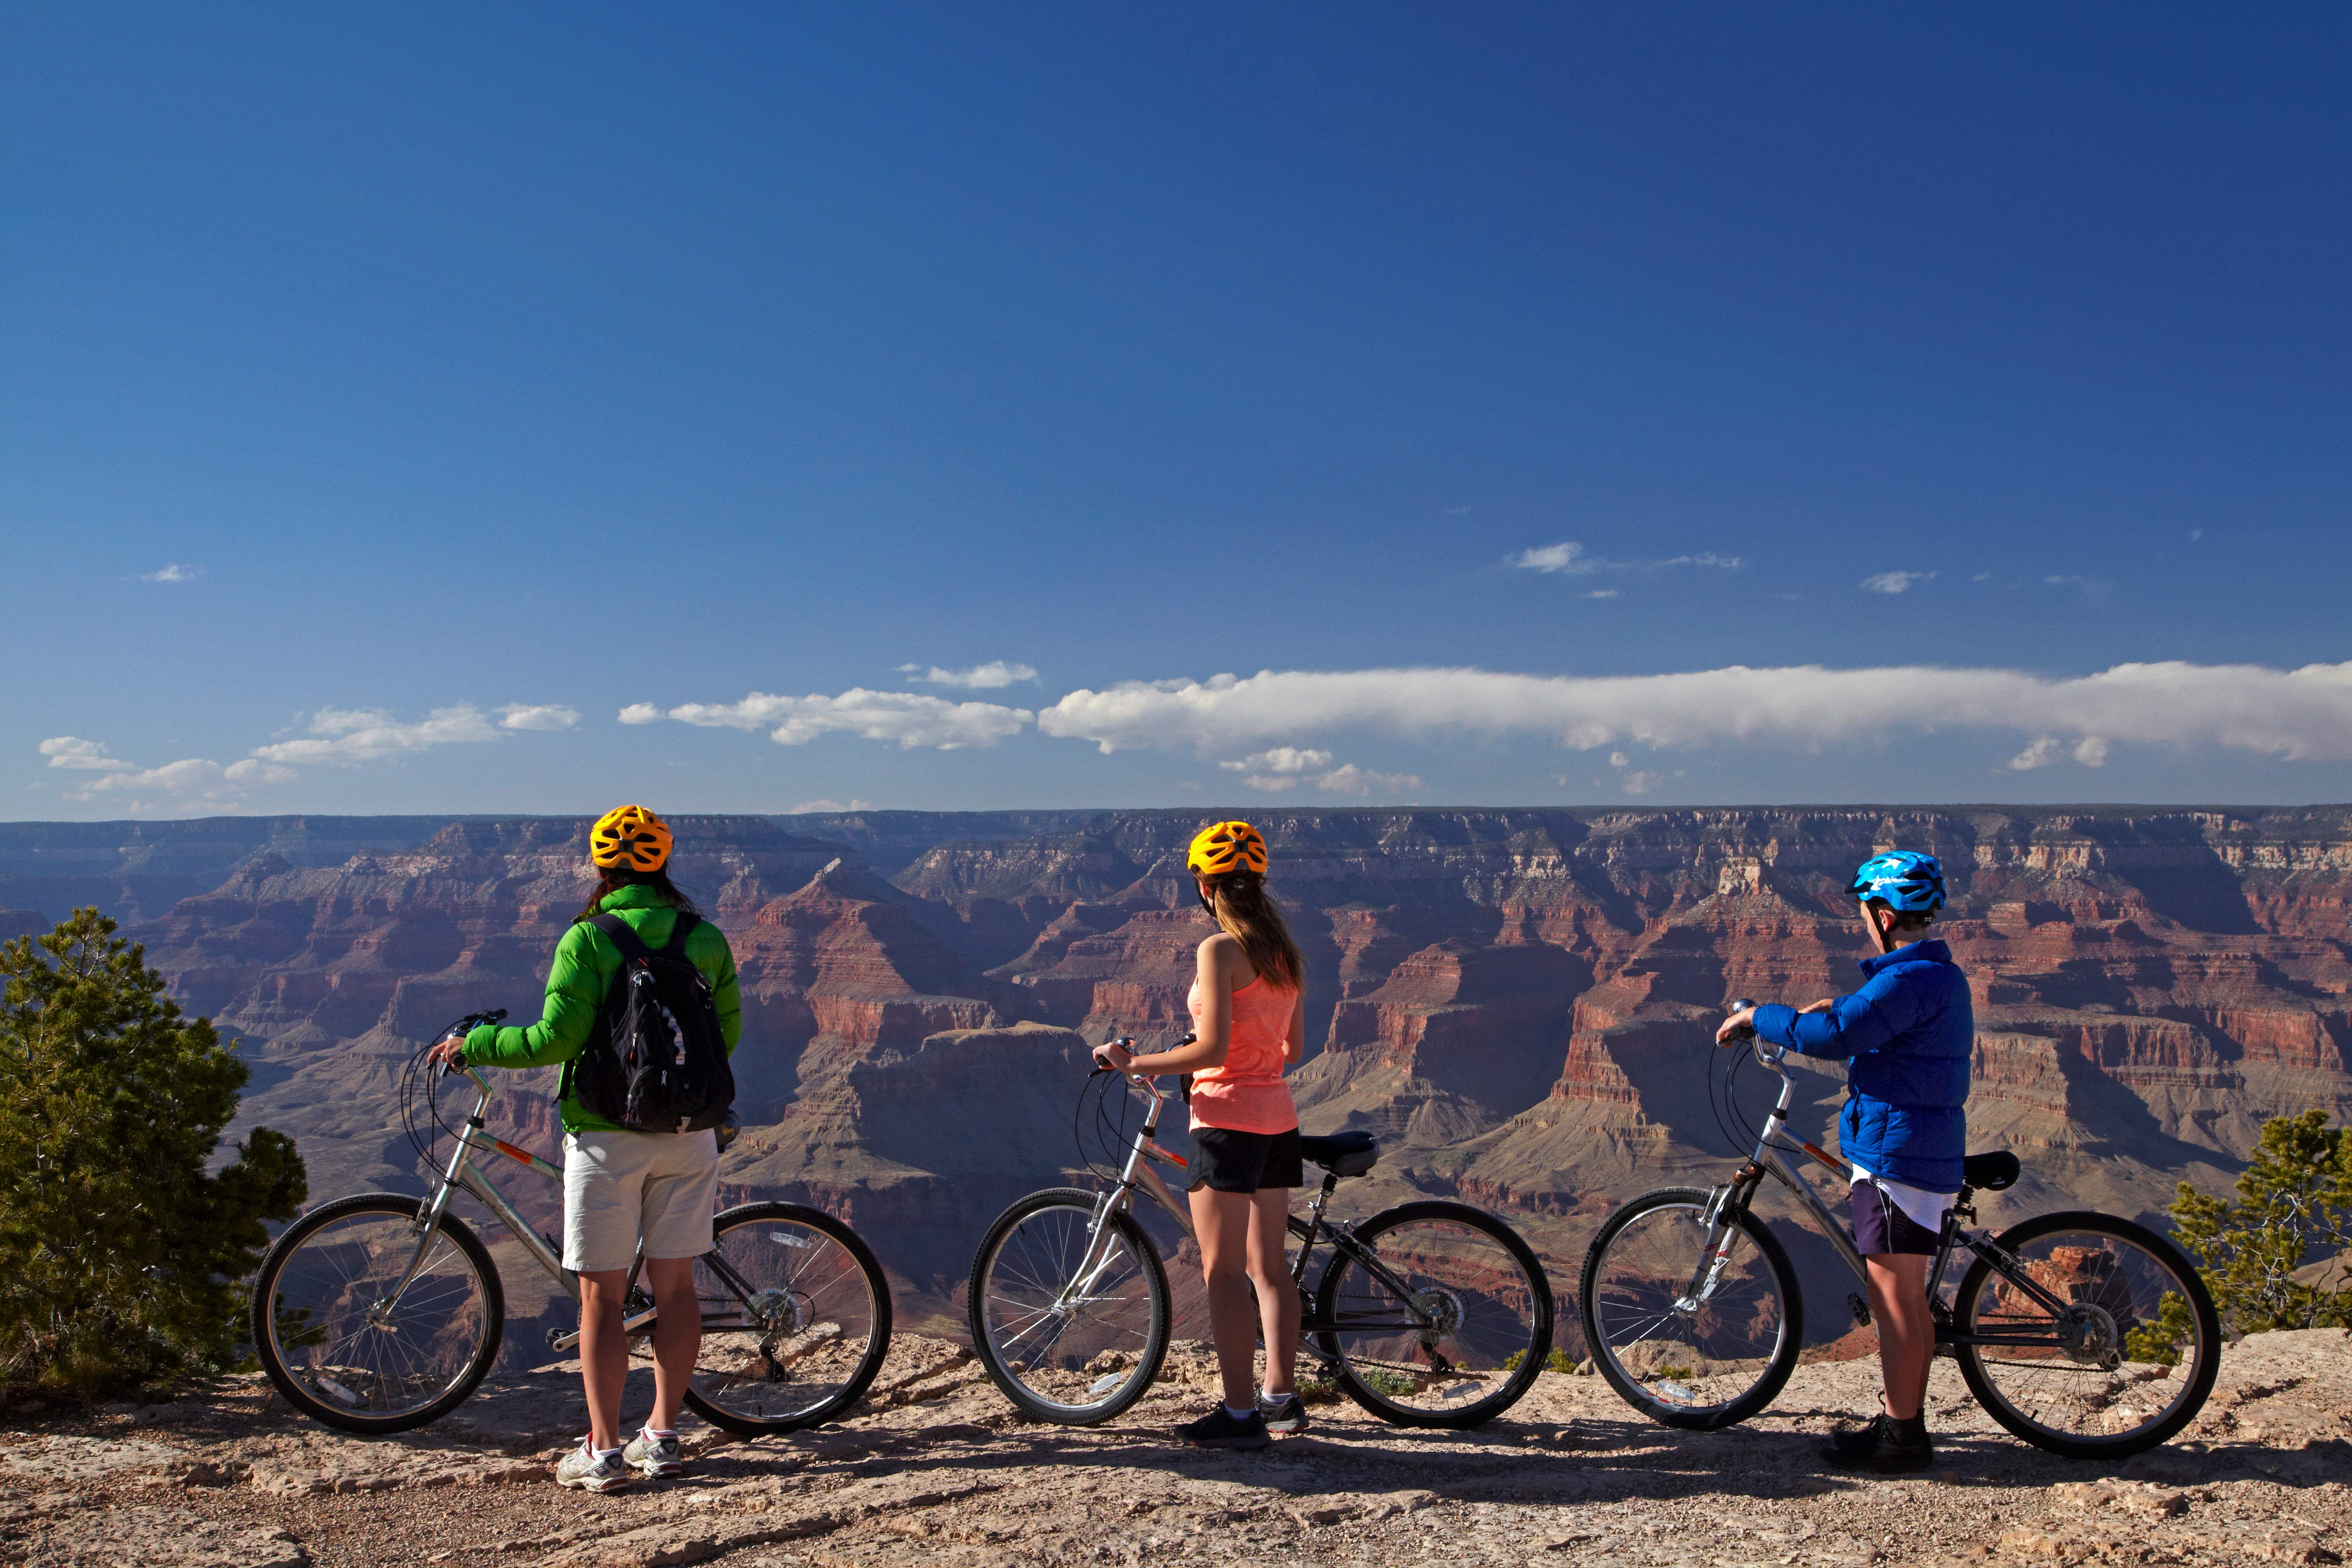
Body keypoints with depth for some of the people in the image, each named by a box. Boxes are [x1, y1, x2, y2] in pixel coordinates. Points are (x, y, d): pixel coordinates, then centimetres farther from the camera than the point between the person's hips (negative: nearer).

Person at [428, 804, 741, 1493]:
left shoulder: (587, 939, -10)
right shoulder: (706, 939, 2)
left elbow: (557, 1038, -15)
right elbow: (728, 1034, 7)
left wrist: (472, 1046, 0)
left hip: (606, 1134, -3)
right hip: (688, 1132, 3)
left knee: (602, 1295, 5)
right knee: (675, 1285, 11)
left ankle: (604, 1450, 9)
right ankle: (663, 1436, 18)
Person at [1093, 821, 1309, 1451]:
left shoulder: (1219, 950, -14)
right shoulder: (1285, 951, 9)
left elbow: (1212, 1050, -20)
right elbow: (1293, 1048, 13)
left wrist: (1134, 1063, -11)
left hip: (1227, 1120, -8)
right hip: (1277, 1117, 8)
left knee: (1223, 1270, -3)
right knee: (1268, 1264, 15)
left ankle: (1240, 1415, -1)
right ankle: (1282, 1398, 22)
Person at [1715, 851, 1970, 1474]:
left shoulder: (1910, 979, -19)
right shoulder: (1941, 975, 15)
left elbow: (1834, 1037, -27)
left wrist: (1757, 1015, -16)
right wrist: (1835, 1006, 24)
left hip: (1897, 1158, -10)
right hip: (1927, 1156, 10)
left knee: (1894, 1300, -4)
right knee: (1907, 1300, 16)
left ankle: (1902, 1436, 3)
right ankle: (1906, 1424, 24)